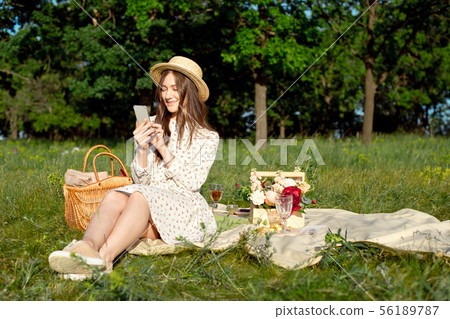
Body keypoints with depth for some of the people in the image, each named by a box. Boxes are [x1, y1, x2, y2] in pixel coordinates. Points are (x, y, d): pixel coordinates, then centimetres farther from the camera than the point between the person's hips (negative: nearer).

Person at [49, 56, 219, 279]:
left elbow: (192, 183, -3)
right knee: (115, 196, -31)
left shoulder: (207, 137, 8)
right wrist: (142, 149, -10)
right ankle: (88, 246, -61)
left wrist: (164, 149, -11)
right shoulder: (152, 126, 15)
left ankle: (105, 256, -58)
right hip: (147, 202, 3)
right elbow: (141, 180, 10)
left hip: (184, 209, -3)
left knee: (141, 195, -35)